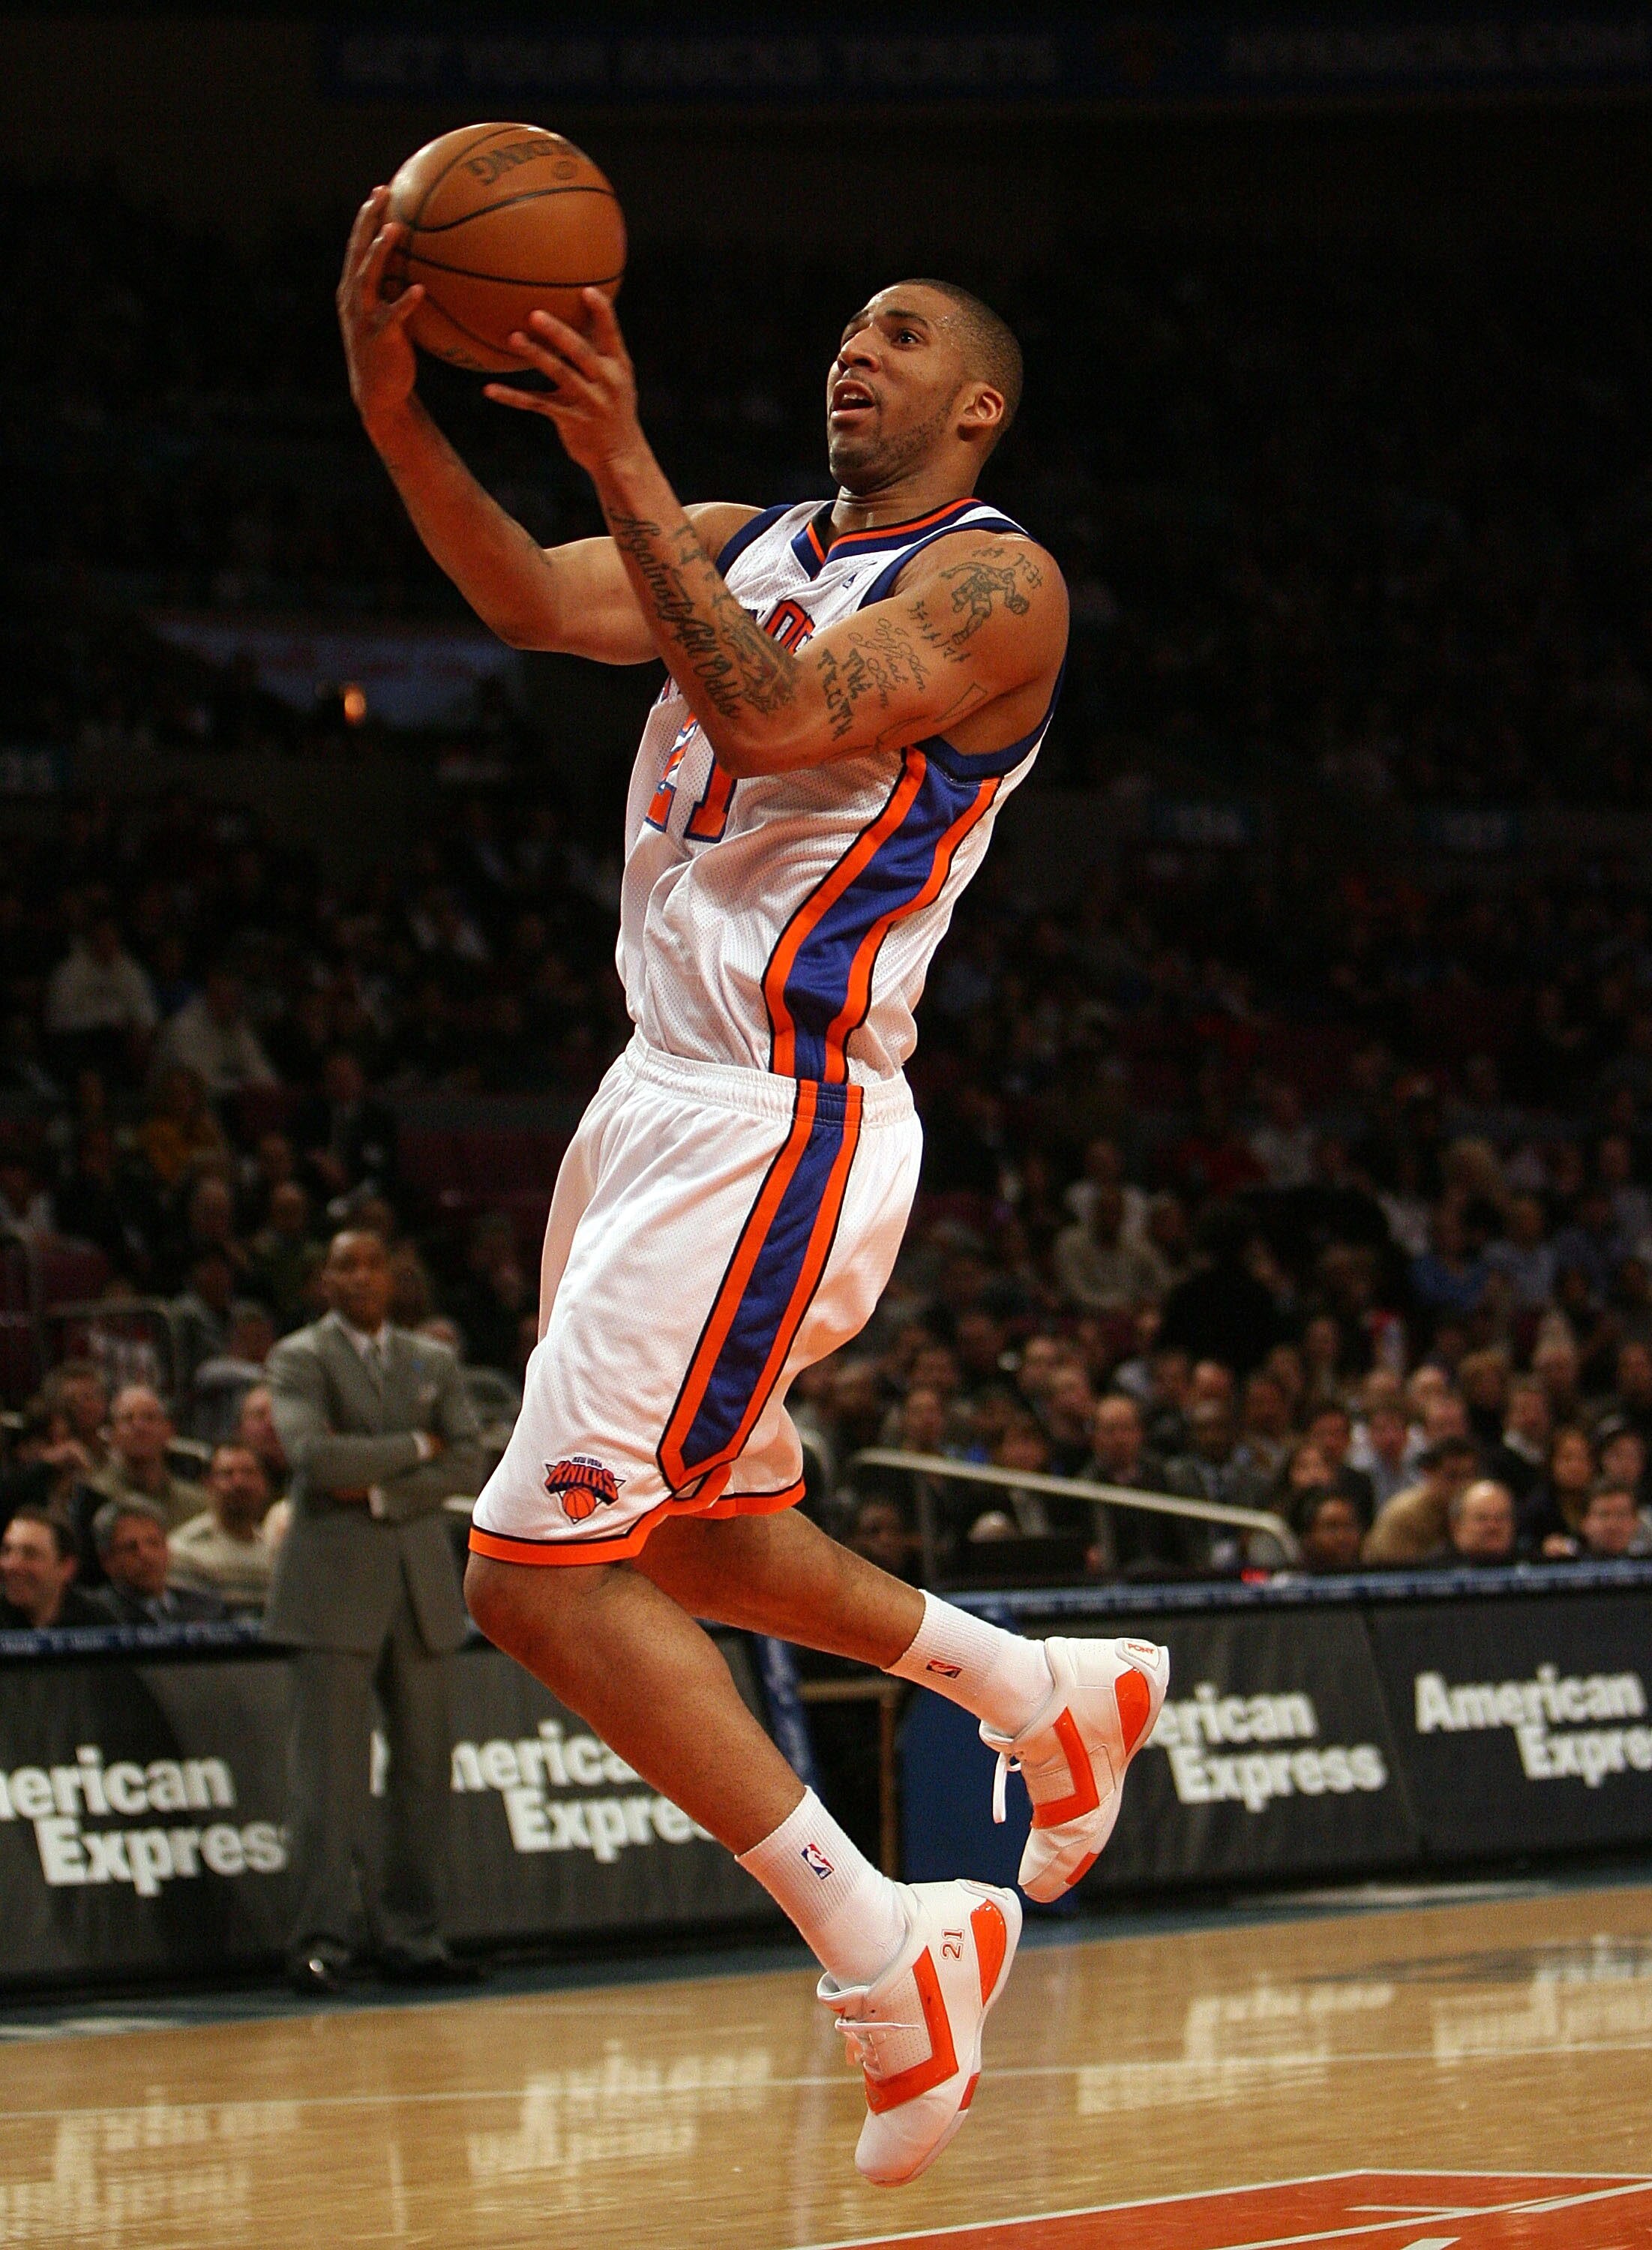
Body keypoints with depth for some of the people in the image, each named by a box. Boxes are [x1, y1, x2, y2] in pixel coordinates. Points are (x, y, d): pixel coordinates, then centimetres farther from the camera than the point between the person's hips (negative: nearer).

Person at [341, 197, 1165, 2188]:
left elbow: (779, 718, -26)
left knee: (539, 1575, -13)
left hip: (773, 1129, -9)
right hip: (672, 1102, 9)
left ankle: (884, 1957, -6)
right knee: (692, 1537, 24)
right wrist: (392, 410, -20)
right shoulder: (745, 541, 13)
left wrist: (624, 470, -31)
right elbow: (540, 603, -5)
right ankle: (1052, 1699, 41)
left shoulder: (995, 586, -10)